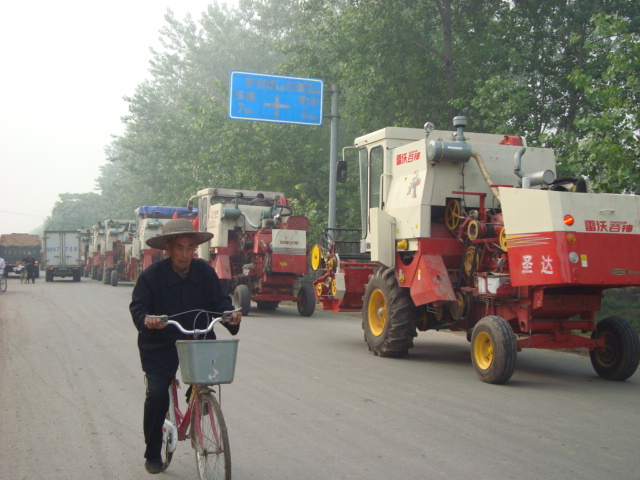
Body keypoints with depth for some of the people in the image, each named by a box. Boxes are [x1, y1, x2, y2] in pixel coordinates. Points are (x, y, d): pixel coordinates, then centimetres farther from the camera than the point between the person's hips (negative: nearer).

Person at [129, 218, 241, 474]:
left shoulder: (205, 272, -4)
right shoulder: (152, 275, -10)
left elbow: (219, 300, -6)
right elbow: (137, 305, -12)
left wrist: (231, 314, -28)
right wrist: (145, 319, -34)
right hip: (160, 345, -2)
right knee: (157, 395, -12)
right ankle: (152, 454, 10)